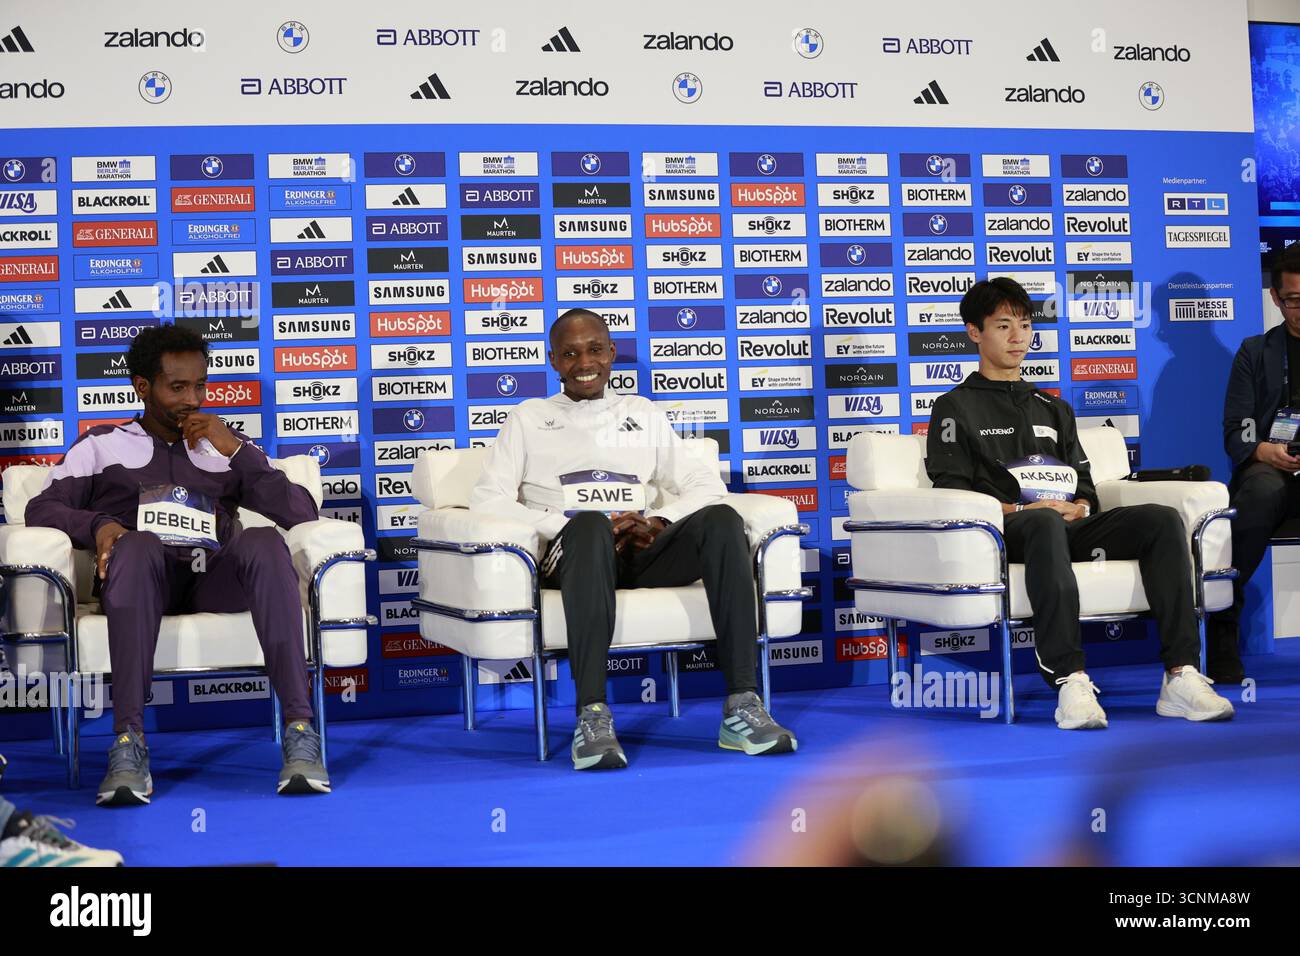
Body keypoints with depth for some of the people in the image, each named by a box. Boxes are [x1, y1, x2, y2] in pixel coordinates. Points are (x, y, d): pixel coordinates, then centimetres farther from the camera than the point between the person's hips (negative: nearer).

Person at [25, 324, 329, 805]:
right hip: (142, 578, -1)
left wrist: (235, 450, 6)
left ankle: (300, 728, -42)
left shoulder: (227, 447, 28)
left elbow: (301, 513, 15)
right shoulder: (102, 445, 25)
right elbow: (41, 509, 9)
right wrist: (98, 525, -11)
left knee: (263, 541, -33)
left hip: (215, 578, 1)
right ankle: (128, 741, -45)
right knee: (137, 543, -37)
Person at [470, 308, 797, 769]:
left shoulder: (643, 414, 25)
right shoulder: (529, 418, 17)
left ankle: (741, 705, -34)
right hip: (574, 553, -3)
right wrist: (566, 524, -11)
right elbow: (487, 499, 3)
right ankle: (592, 714, -45)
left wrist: (658, 523, -5)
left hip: (643, 555, 3)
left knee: (721, 519, -28)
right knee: (590, 524, -39)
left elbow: (707, 485, 17)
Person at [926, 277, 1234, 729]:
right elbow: (952, 494, 0)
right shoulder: (956, 408, 13)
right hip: (1009, 533, -5)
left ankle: (1181, 676, -33)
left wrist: (1079, 507, -1)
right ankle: (1069, 682, -52)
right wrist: (1018, 509, -13)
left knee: (1162, 519, -22)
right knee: (1045, 523, -42)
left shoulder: (1053, 408, 32)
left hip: (1071, 526, 6)